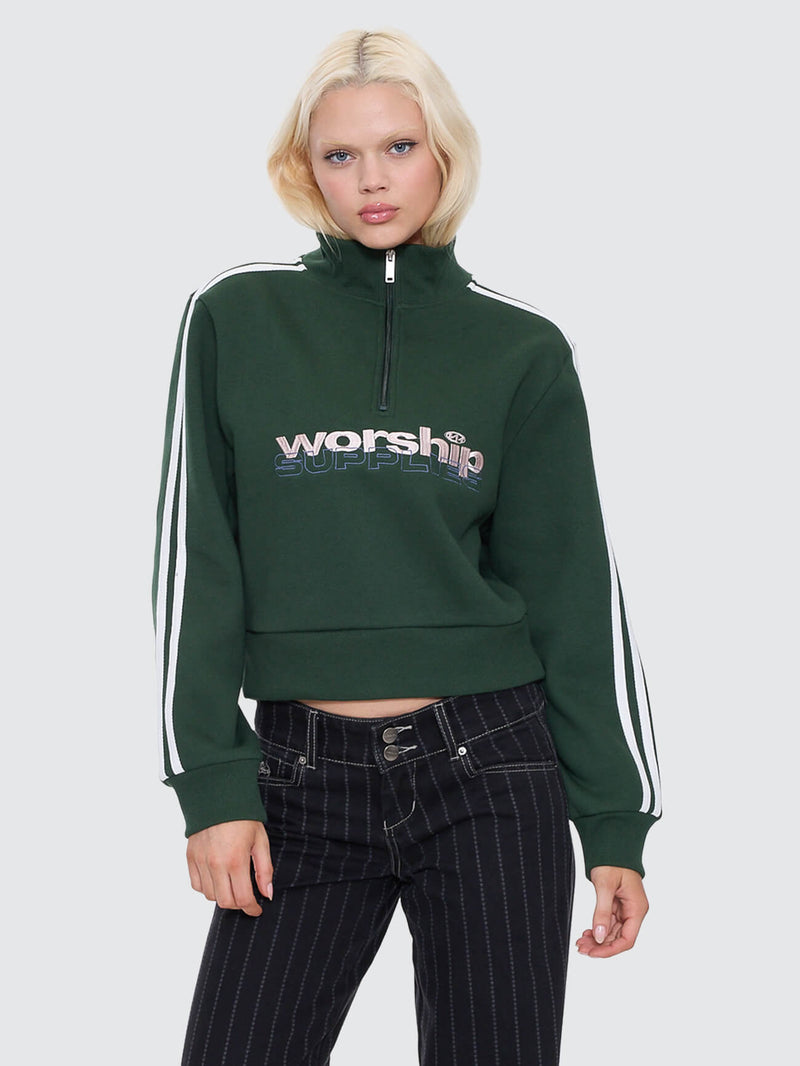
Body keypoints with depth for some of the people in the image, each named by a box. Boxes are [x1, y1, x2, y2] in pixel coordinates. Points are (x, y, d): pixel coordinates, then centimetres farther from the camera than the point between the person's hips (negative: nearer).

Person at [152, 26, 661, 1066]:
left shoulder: (522, 347, 4)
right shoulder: (236, 318, 2)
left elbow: (575, 590, 5)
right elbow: (195, 560, 1)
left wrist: (616, 823, 3)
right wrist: (210, 785, -6)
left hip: (490, 774, 1)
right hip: (301, 780, 0)